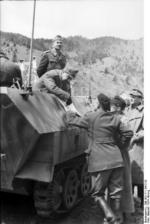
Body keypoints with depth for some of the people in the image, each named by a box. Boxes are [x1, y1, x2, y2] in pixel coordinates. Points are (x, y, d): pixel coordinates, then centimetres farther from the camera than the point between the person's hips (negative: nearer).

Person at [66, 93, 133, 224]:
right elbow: (128, 134, 10)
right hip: (116, 159, 4)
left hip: (100, 161, -4)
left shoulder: (91, 117, -3)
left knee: (97, 193, 11)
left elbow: (71, 121, 7)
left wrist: (68, 115, 28)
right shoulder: (115, 118, 8)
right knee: (116, 192, 15)